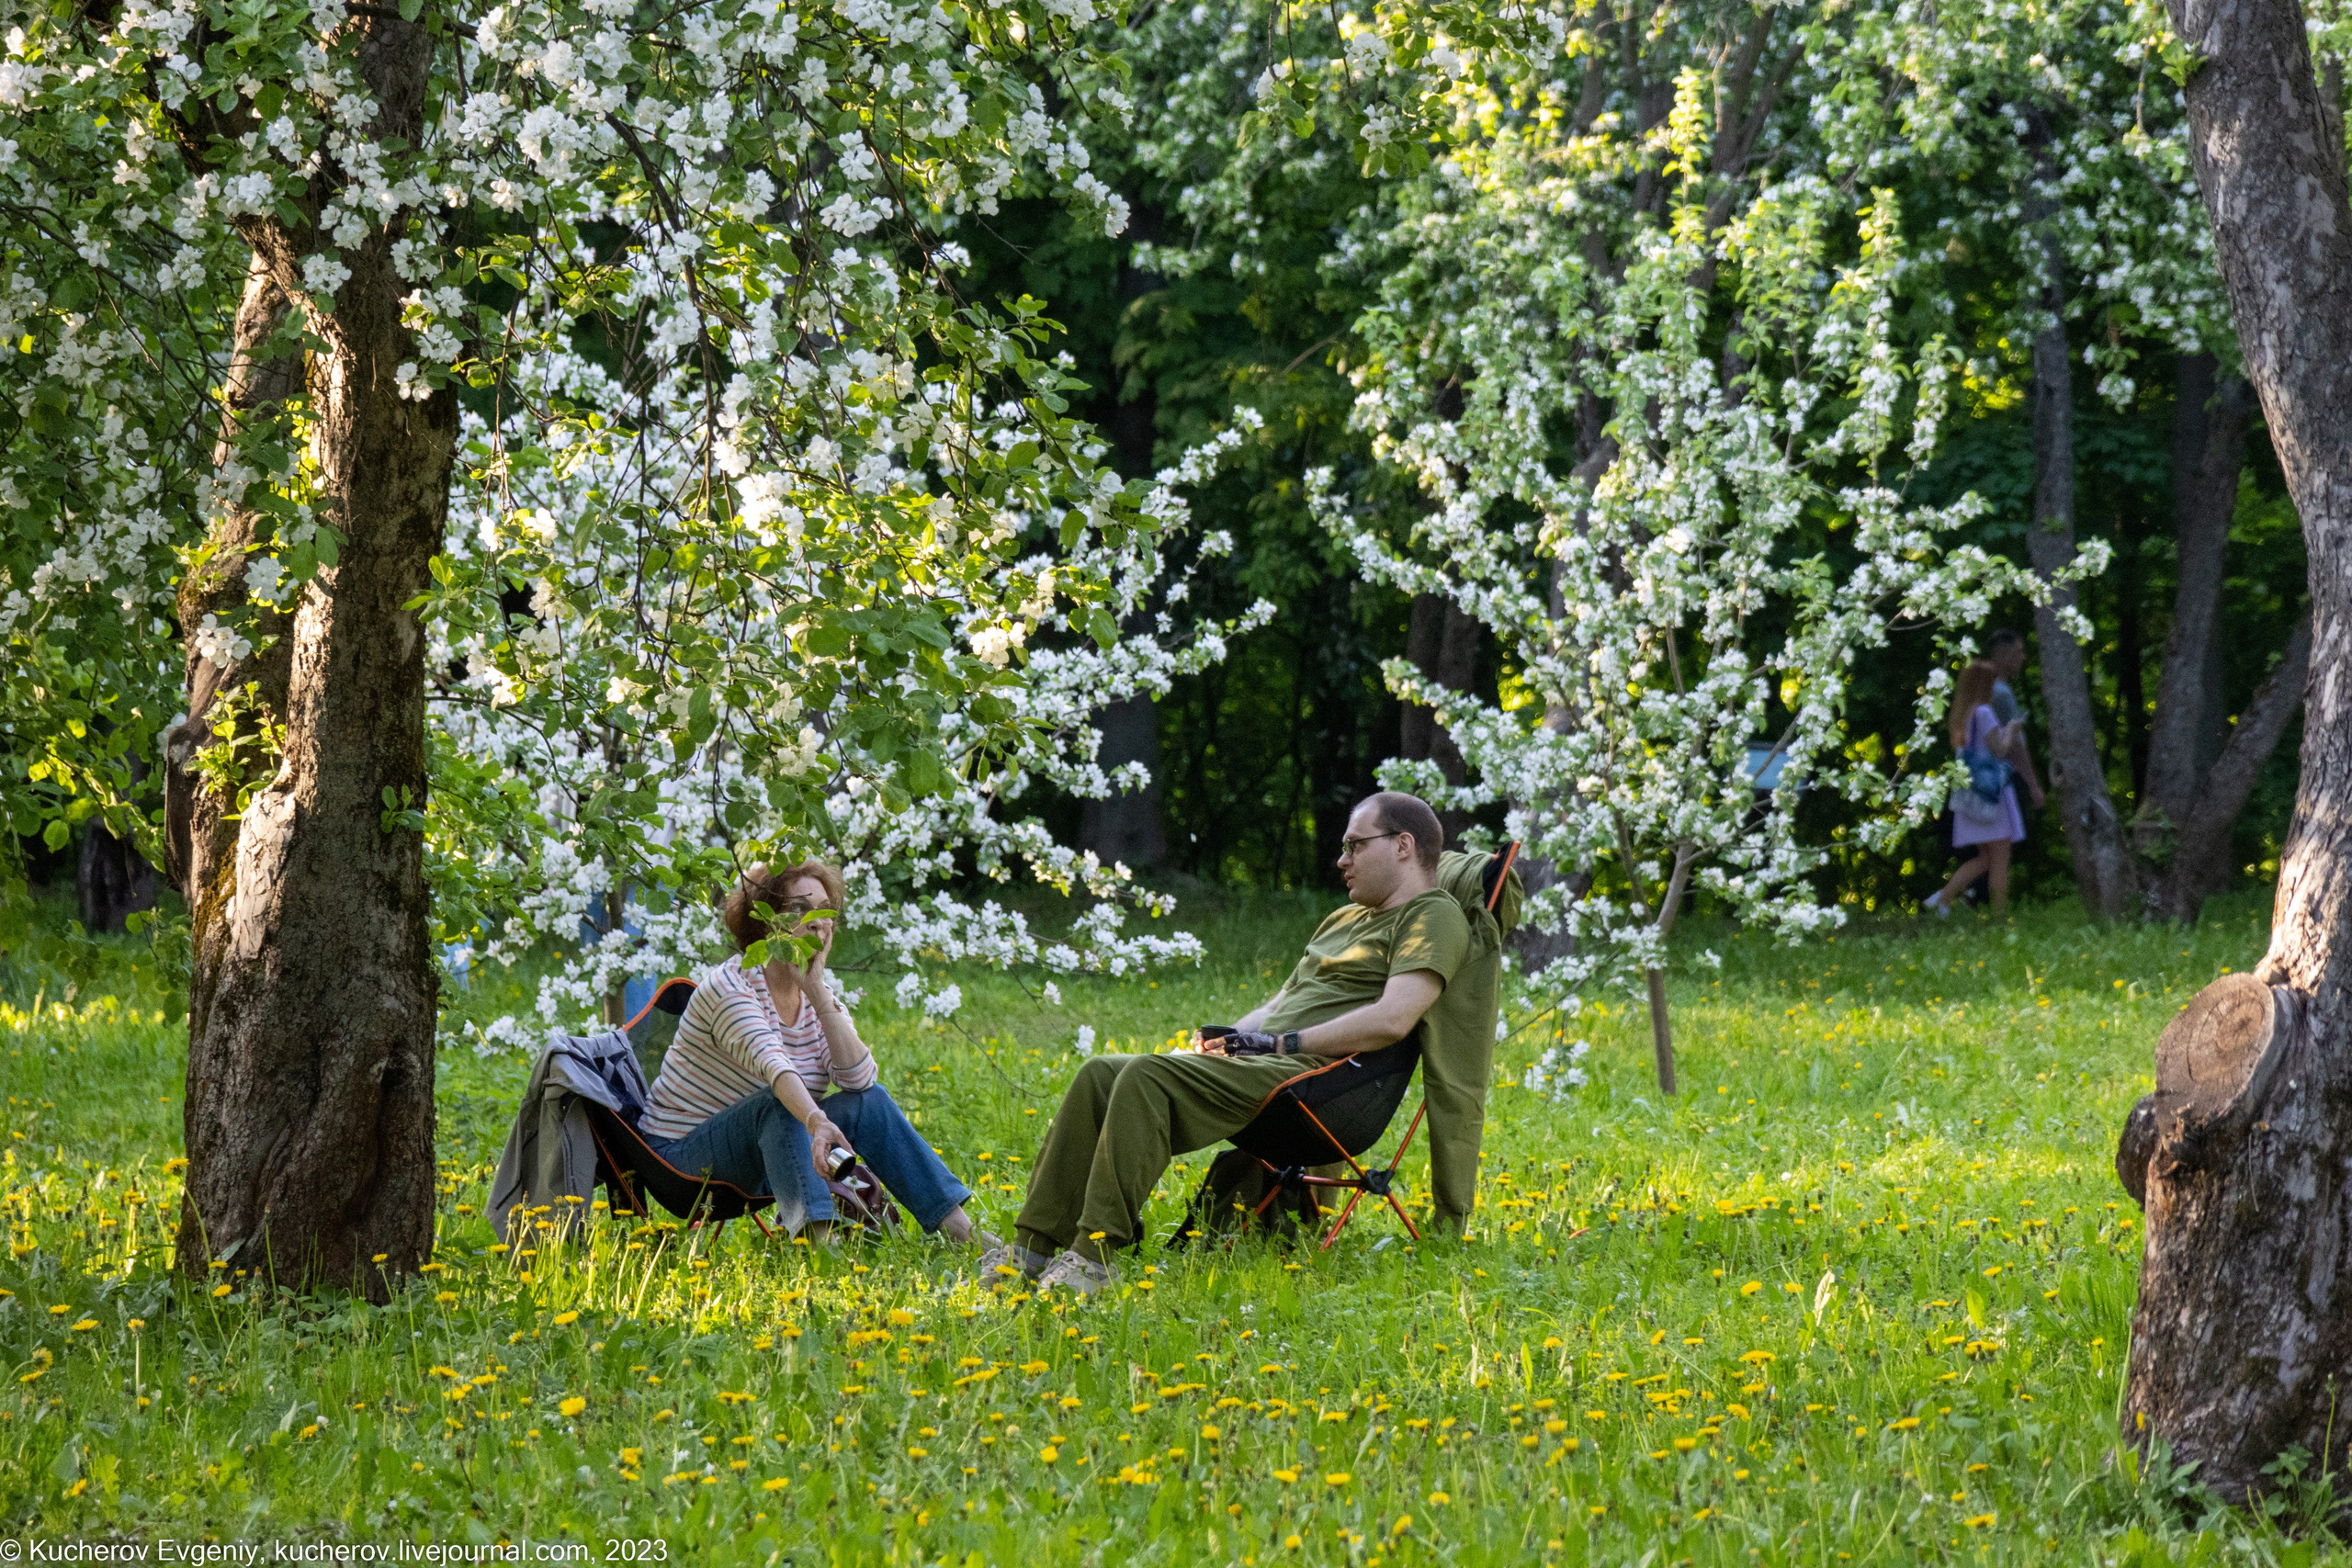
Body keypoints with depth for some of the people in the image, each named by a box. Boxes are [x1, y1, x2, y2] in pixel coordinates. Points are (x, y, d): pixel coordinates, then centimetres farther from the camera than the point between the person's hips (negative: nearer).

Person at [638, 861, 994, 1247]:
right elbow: (771, 1064, -38)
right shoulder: (730, 986, -18)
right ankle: (817, 1235, -47)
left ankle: (959, 1228, -13)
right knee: (779, 1103, -32)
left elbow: (860, 1079, -13)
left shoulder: (819, 1000, 5)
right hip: (684, 1154, -7)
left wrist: (819, 995, -18)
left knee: (871, 1101, -8)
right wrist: (817, 1123, -54)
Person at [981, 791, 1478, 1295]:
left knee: (1146, 1078, -28)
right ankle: (1034, 1243, -11)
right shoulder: (1344, 919, 30)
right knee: (1100, 1075, -6)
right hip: (1262, 1064, 10)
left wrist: (1281, 1042, -15)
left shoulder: (1434, 916, -2)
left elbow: (1393, 1019, -17)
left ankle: (1095, 1252, -33)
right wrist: (1224, 1038, 7)